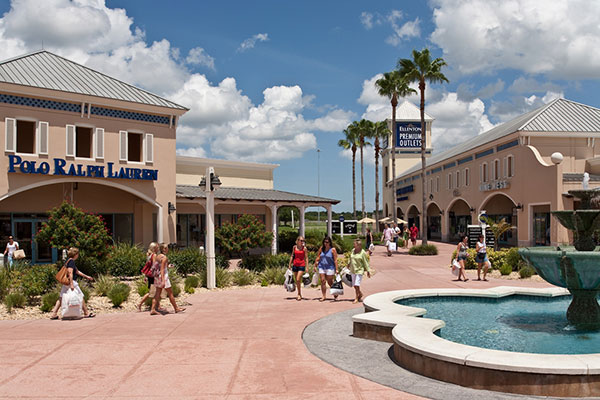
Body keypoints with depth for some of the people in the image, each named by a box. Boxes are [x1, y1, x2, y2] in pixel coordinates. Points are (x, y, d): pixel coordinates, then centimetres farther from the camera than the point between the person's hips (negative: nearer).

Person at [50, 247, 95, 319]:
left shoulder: (69, 261, 17)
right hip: (70, 281, -9)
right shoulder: (71, 261, -15)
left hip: (66, 283, 9)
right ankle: (86, 313, 10)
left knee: (61, 298, 9)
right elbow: (70, 273, -23)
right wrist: (71, 284, -26)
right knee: (81, 297, 2)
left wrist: (86, 276, 29)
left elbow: (77, 271, 25)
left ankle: (54, 314, 7)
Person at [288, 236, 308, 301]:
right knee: (297, 281, 9)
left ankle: (299, 294, -2)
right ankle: (299, 295, 21)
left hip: (301, 265, -4)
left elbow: (306, 257, -2)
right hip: (295, 265, 4)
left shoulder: (304, 248, -2)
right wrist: (289, 265, 9)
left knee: (298, 280, -14)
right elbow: (292, 256, 12)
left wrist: (306, 267, -8)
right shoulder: (294, 247, 6)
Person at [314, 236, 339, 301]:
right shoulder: (321, 248, 6)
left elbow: (335, 260, -8)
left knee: (330, 282, 4)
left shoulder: (333, 250, -6)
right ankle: (324, 296, 5)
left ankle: (335, 294, 28)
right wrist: (315, 266, 11)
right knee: (322, 281, -1)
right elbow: (318, 258, 12)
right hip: (321, 267, 4)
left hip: (330, 268, -4)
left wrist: (336, 269, -13)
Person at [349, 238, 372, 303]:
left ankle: (357, 298, 3)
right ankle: (360, 294, 33)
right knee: (354, 285, 9)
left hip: (359, 270, -6)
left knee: (356, 285, -10)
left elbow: (366, 262, -7)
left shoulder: (363, 252, -10)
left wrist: (368, 271, -6)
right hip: (353, 270, 6)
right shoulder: (353, 251, 5)